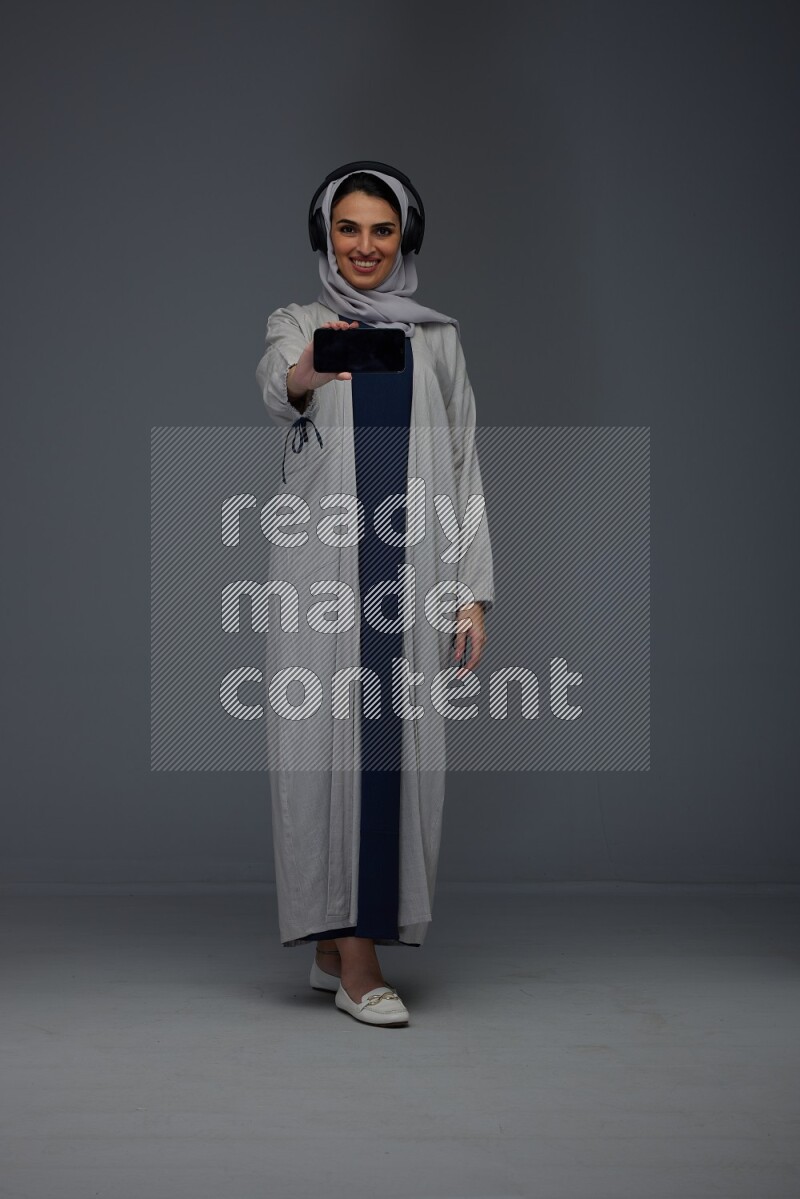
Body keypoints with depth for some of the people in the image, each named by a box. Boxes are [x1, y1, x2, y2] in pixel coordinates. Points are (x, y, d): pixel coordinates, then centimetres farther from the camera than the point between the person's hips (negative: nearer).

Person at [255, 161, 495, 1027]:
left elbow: (463, 465, 11)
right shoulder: (297, 324, 7)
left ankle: (342, 946, 14)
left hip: (409, 569, 2)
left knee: (398, 748, 1)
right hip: (320, 565, -2)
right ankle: (352, 956, -1)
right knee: (327, 743, -6)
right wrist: (310, 365, -43)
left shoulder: (437, 339, 14)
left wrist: (471, 589, 3)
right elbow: (274, 390, -18)